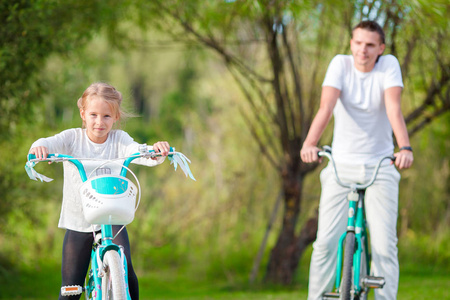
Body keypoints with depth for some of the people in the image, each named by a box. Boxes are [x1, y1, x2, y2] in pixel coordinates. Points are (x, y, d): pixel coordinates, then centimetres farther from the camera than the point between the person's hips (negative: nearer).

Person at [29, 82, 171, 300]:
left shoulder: (119, 139, -2)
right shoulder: (73, 138, -3)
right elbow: (51, 143, -21)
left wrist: (157, 151, -44)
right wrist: (39, 147, -46)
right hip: (77, 222, 1)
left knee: (125, 270, -20)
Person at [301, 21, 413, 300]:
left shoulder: (389, 65, -5)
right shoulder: (340, 64, -4)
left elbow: (394, 108, -20)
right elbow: (326, 107, -19)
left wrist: (405, 148, -36)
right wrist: (310, 144, -36)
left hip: (380, 166, 0)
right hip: (341, 164, 0)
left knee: (385, 245, -7)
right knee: (326, 242, -8)